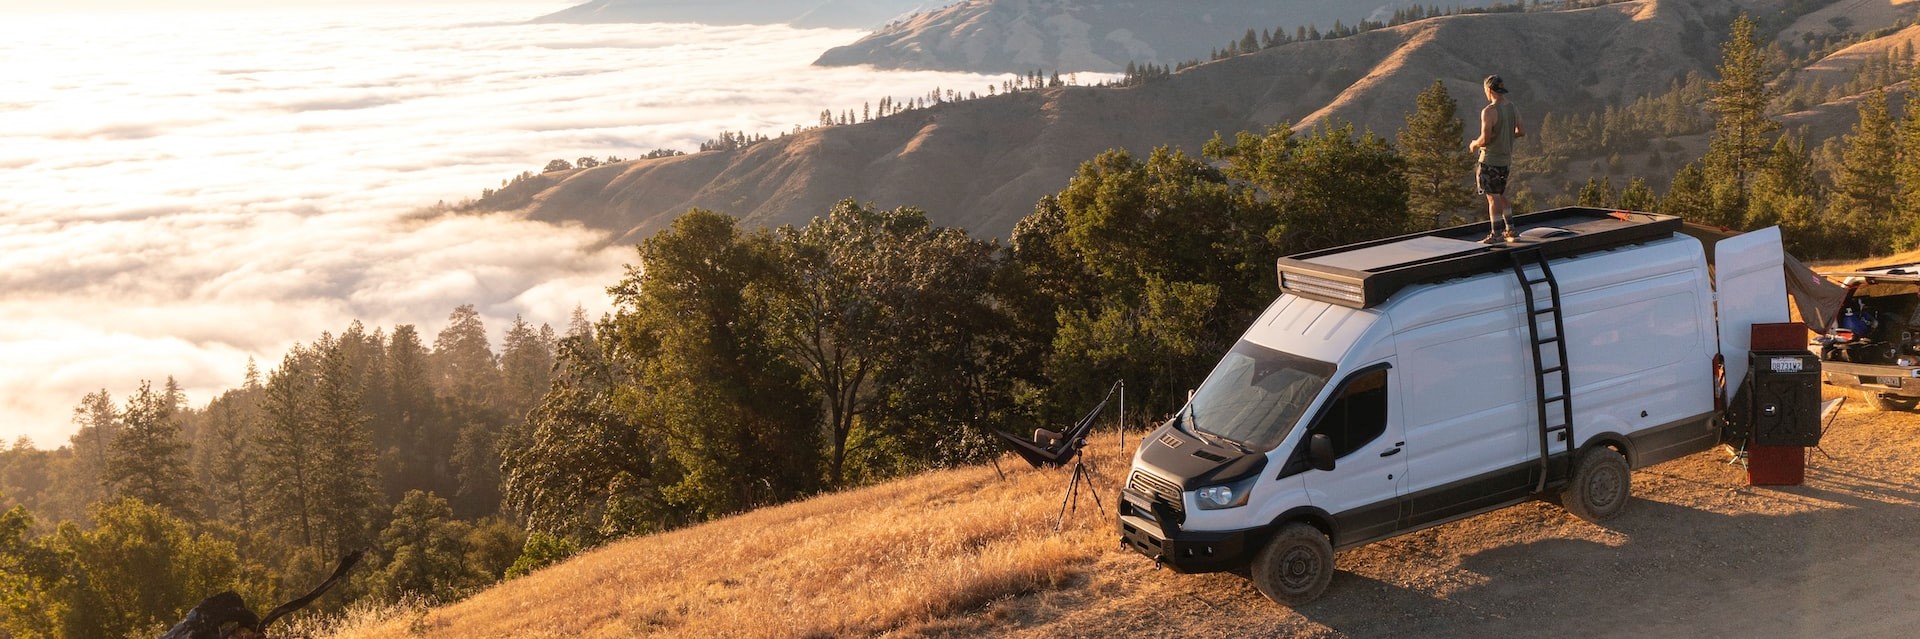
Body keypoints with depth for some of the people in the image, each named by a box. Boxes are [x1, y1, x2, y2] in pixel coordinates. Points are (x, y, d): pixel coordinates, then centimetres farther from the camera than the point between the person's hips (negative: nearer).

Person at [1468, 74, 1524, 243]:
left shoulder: (1489, 111, -19)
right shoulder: (1514, 108, 5)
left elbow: (1485, 139, -22)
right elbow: (1521, 132, 13)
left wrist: (1474, 144, -2)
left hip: (1490, 160, -8)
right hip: (1506, 159, 8)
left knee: (1493, 197, -2)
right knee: (1501, 195, 20)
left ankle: (1495, 234, 1)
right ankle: (1510, 230, 24)